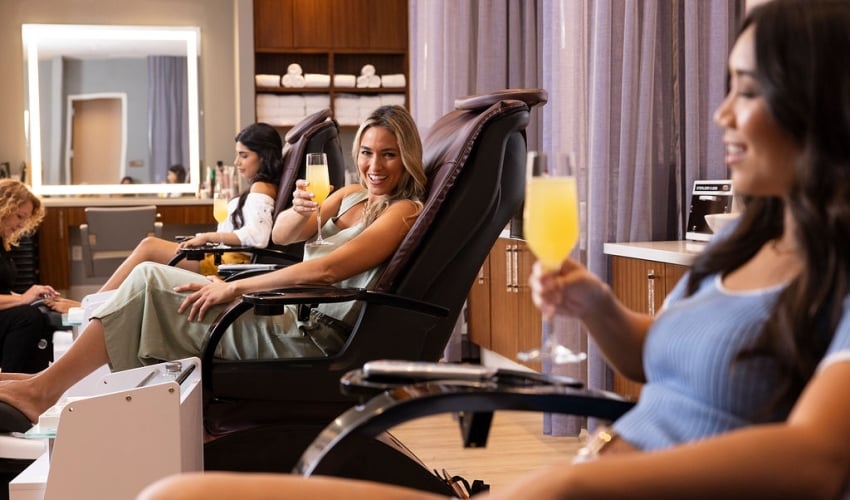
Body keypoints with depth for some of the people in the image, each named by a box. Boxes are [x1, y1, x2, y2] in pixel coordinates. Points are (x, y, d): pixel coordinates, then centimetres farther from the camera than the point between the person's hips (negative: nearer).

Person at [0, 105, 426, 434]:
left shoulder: (403, 212, -8)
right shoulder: (351, 195, 17)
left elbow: (328, 269, -18)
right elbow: (281, 235, 9)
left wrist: (235, 288, -16)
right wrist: (300, 211, -15)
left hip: (315, 334, -8)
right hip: (292, 311, 8)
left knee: (149, 282, -11)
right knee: (149, 278, -5)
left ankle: (42, 389, -4)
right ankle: (43, 386, -4)